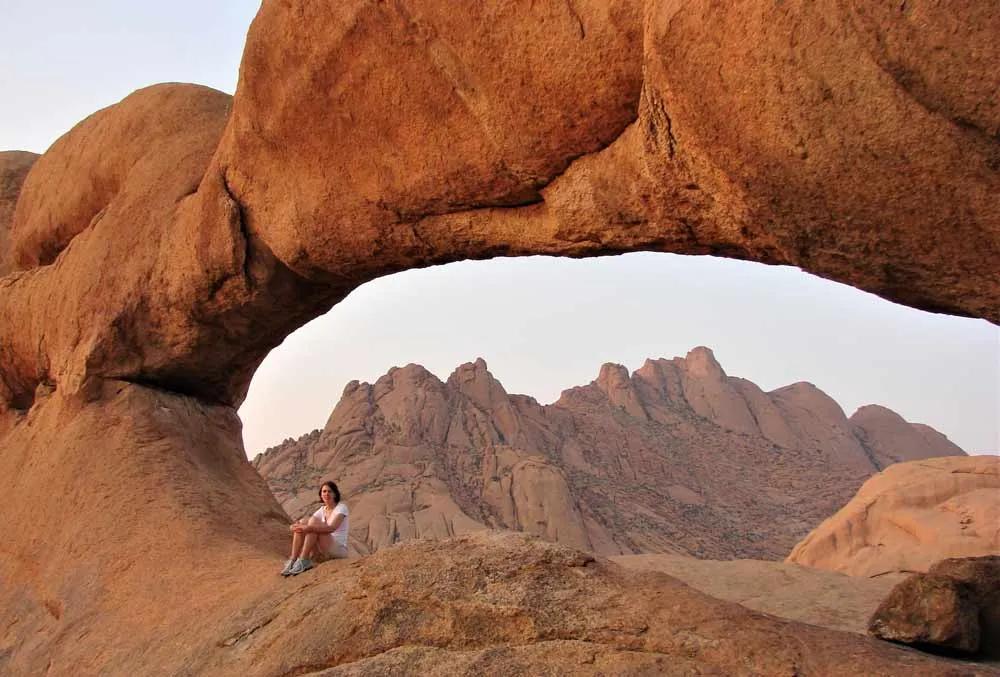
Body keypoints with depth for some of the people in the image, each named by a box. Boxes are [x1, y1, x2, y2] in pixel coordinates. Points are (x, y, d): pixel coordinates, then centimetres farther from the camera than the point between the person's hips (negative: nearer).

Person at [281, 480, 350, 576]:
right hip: (322, 553, 6)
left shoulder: (341, 507, -7)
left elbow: (331, 528, -25)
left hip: (339, 549, -6)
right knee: (302, 522, -12)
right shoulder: (322, 510, 13)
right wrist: (295, 526, -23)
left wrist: (309, 528, -36)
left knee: (313, 522, -25)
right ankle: (292, 561, -20)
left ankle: (303, 561, -29)